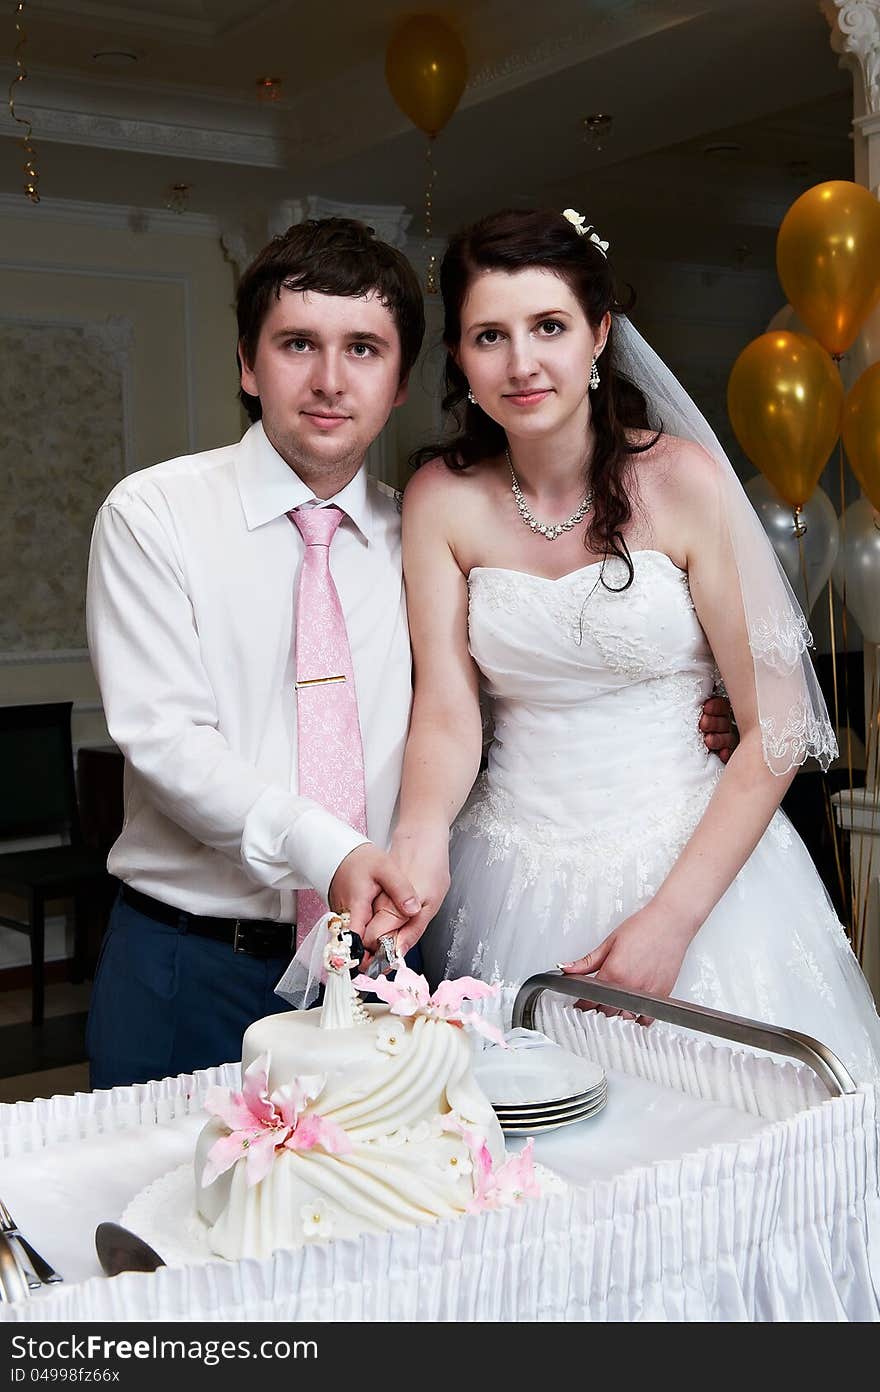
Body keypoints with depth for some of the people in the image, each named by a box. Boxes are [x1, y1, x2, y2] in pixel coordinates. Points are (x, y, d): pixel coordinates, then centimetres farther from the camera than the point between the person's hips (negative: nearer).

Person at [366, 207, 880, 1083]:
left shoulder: (682, 479, -10)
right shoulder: (441, 499, -1)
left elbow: (776, 727, -10)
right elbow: (446, 709, -5)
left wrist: (672, 919, -15)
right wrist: (421, 834, -26)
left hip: (697, 861, -2)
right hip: (513, 875, 2)